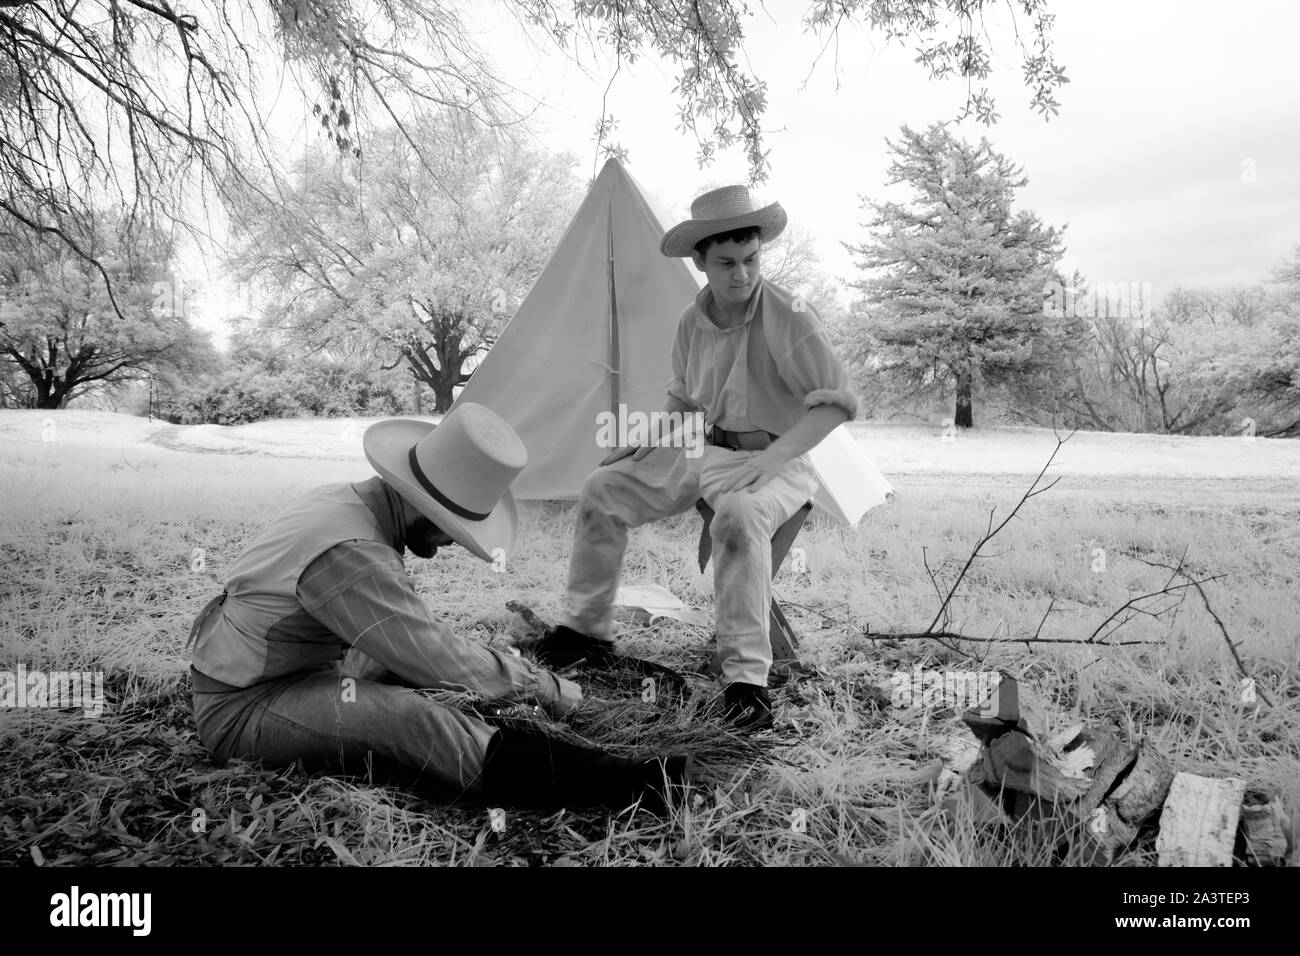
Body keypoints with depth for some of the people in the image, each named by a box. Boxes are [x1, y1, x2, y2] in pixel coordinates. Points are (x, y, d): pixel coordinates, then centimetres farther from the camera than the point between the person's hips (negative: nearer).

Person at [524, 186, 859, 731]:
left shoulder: (789, 318, -16)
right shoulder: (692, 321, 4)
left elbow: (835, 400, -19)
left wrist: (774, 457, -29)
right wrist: (645, 440, 5)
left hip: (771, 462, -7)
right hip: (702, 451, 7)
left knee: (739, 514, -41)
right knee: (603, 489, 0)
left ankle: (747, 680, -34)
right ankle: (587, 631, 14)